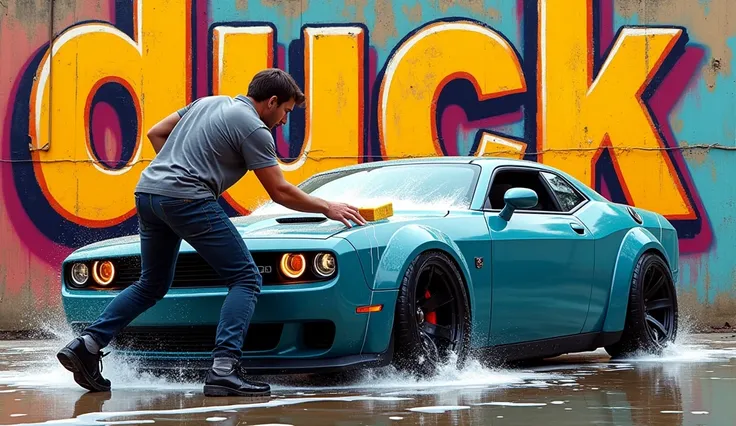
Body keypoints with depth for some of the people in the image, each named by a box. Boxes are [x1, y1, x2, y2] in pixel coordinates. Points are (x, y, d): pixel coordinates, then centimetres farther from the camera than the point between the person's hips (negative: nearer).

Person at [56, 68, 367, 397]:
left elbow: (156, 133, 25)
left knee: (152, 285, 22)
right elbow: (280, 192, 1)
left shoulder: (208, 102, 23)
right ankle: (223, 370, -17)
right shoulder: (254, 129, -1)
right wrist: (327, 208, 13)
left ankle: (87, 345, 10)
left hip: (146, 193, 9)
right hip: (186, 198, -8)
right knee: (246, 279, -3)